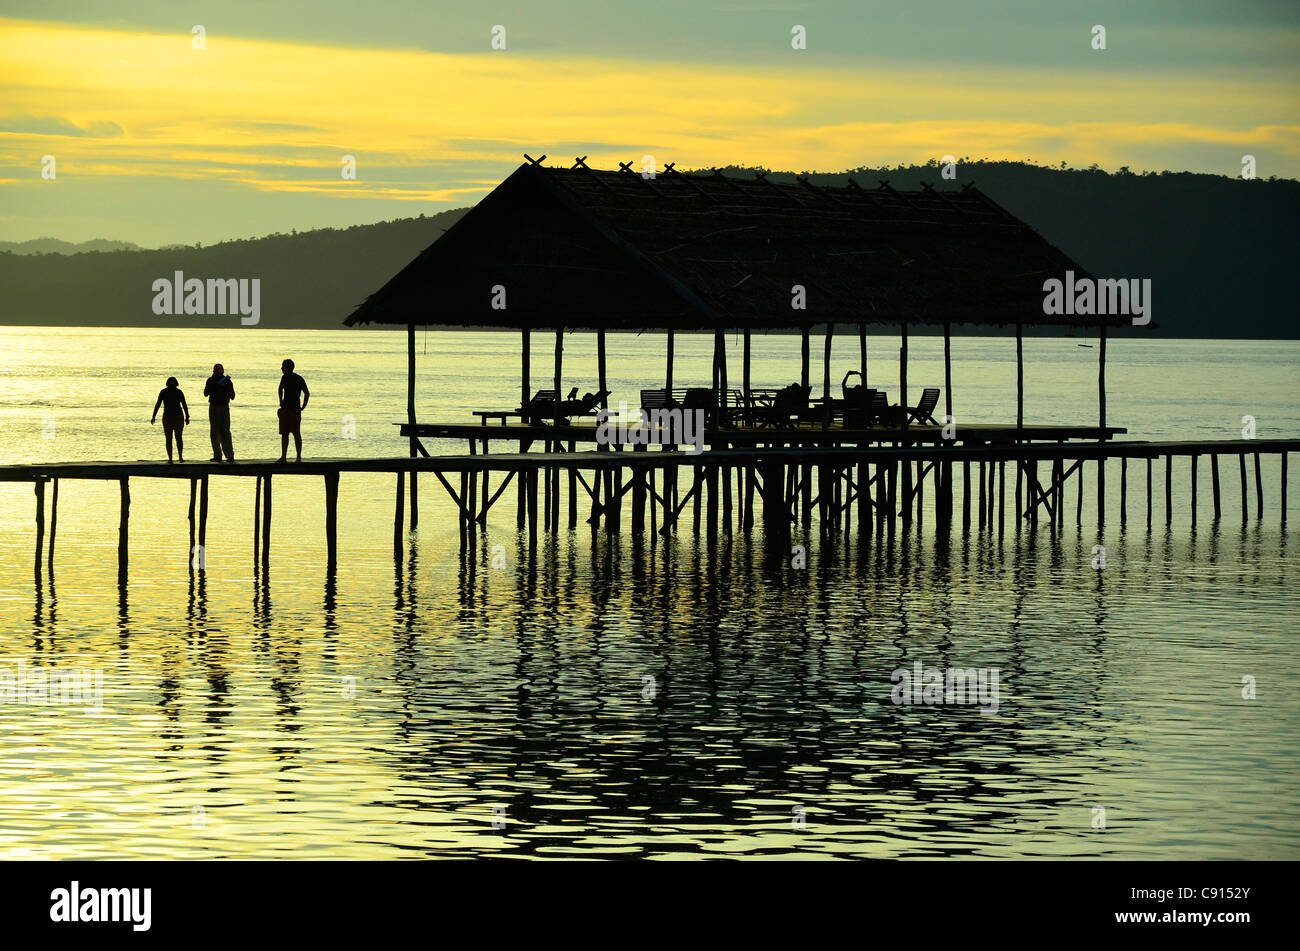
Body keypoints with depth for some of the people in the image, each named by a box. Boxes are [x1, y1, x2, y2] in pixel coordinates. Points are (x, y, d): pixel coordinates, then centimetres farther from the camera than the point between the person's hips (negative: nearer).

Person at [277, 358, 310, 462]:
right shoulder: (284, 378, 10)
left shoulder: (299, 379, -9)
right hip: (285, 410, 7)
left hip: (294, 410, -7)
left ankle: (299, 457, -4)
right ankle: (283, 456, 13)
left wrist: (303, 407, -9)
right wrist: (281, 402, 24)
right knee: (284, 434, 8)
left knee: (296, 434, -6)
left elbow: (307, 394, -7)